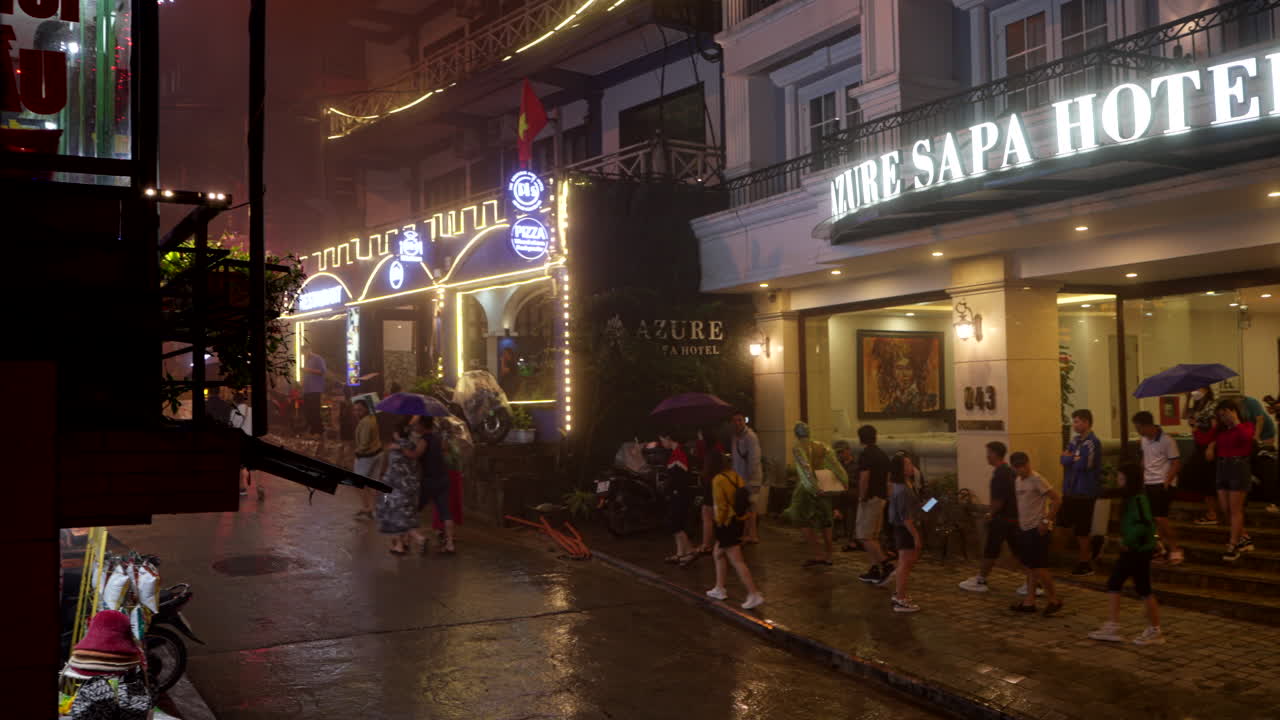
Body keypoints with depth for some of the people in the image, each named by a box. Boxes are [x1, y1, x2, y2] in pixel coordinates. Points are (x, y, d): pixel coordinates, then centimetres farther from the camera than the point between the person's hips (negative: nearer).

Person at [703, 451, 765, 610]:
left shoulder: (718, 480, -16)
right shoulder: (735, 475, 5)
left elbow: (721, 507, -18)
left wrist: (719, 524, -5)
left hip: (727, 523, -8)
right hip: (738, 520, 8)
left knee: (737, 562, -6)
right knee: (718, 552, 23)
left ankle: (754, 594, -10)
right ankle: (719, 588, 30)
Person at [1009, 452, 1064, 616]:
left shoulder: (1036, 480, -14)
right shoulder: (1018, 481, 11)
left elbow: (1057, 499, -17)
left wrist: (1046, 520, -18)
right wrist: (1019, 521, 14)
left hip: (1037, 529, -8)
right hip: (1024, 528, 8)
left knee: (1038, 567, -6)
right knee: (1029, 567, 11)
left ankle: (1054, 600, 7)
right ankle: (1029, 601, 16)